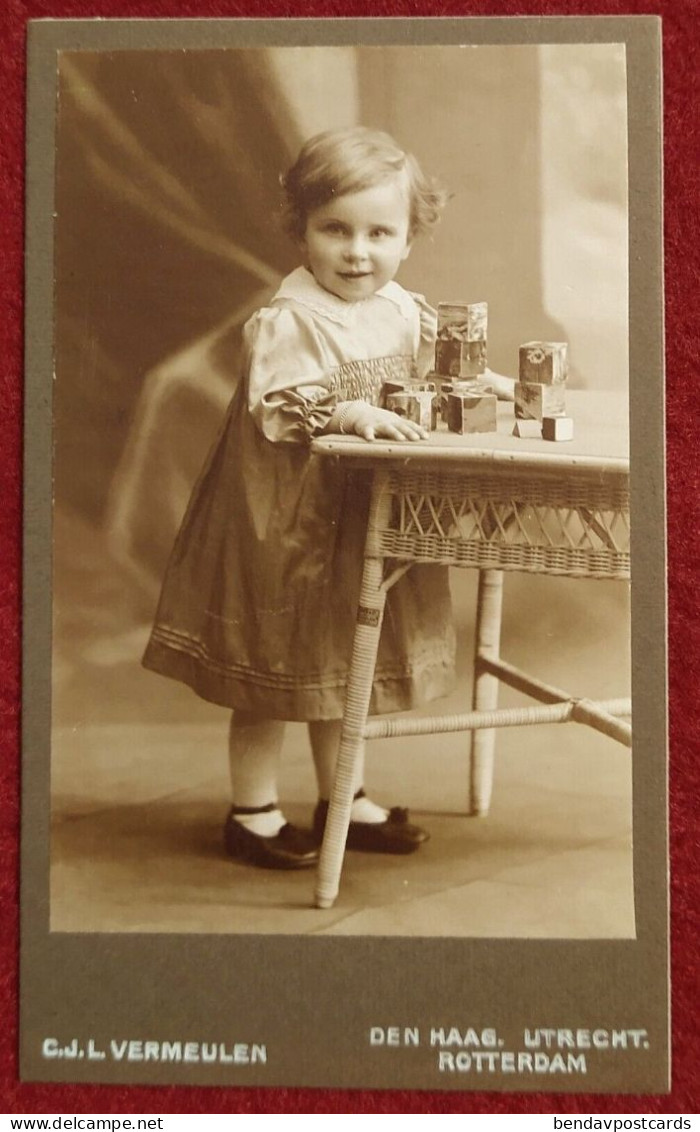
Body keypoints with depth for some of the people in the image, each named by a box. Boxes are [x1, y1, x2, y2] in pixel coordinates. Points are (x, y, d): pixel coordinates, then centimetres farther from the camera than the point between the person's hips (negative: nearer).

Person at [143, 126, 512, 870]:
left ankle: (343, 800, 33)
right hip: (285, 519, -7)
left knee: (347, 664, 18)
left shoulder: (406, 312, 4)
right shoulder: (288, 320, -17)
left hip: (370, 517, 7)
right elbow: (273, 411, -24)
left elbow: (422, 389, 16)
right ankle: (253, 812, 22)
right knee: (273, 670, 5)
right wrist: (347, 414, -35)